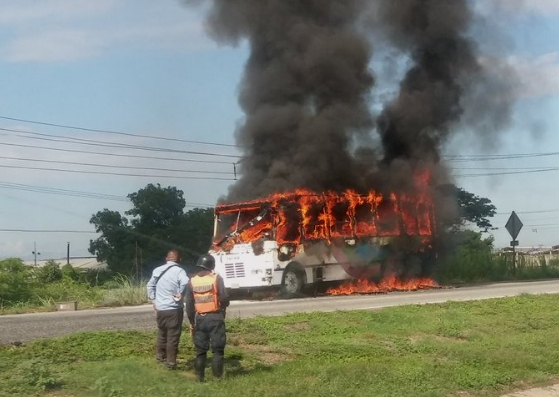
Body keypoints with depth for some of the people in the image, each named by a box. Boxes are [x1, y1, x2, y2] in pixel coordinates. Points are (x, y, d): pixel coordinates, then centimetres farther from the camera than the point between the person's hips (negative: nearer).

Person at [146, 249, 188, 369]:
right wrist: (181, 294, -15)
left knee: (162, 333, 23)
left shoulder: (157, 270, 8)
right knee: (173, 336, 2)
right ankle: (171, 362, 4)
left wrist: (153, 300, 20)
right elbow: (185, 283, -30)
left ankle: (160, 355, 35)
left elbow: (150, 286, 18)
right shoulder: (179, 271, -11)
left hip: (160, 308, 5)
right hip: (174, 309, -5)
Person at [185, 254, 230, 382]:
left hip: (199, 318, 3)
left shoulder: (192, 281, 3)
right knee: (217, 349, 3)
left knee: (200, 350, 10)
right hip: (215, 317, -3)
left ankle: (200, 377, 12)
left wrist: (191, 322, 10)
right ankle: (217, 376, 2)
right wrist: (223, 306, 12)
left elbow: (188, 304, 3)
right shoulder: (216, 278, -8)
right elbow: (224, 298, -11)